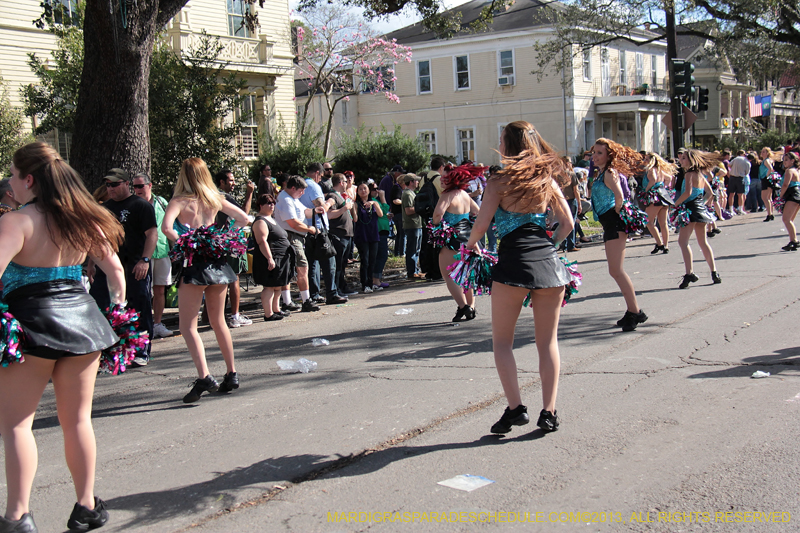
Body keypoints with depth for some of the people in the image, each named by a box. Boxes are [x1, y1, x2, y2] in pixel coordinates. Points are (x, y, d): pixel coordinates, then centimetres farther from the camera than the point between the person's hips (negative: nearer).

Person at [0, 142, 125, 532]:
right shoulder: (83, 219, 7)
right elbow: (115, 269, 11)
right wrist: (117, 310, 20)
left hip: (33, 321, -6)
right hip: (82, 318, 6)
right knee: (78, 420, 14)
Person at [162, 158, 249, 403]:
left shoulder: (180, 201, -7)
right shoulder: (215, 199, 8)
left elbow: (166, 227, -23)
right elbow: (242, 218, 13)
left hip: (194, 263, -5)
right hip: (218, 262, 5)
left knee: (188, 324, -2)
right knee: (218, 321, 18)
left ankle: (204, 377, -16)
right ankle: (231, 374, 22)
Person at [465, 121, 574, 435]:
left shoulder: (499, 181, -2)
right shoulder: (547, 179, 10)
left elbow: (482, 224, -6)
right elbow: (567, 223, 11)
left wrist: (471, 245, 14)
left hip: (513, 264, -4)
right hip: (549, 264, 4)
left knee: (502, 341, 9)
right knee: (548, 341, 10)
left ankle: (515, 408, 0)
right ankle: (549, 412, 10)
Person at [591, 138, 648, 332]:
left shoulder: (609, 173, -10)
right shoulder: (599, 173, 18)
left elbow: (619, 196, -21)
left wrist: (616, 214, -10)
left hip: (614, 221, -11)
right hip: (609, 224, 11)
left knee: (616, 270, -13)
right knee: (616, 271, 13)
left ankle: (635, 311, -8)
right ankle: (632, 311, 21)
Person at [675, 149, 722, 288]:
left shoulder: (689, 174, -11)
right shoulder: (700, 174, 15)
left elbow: (688, 192, -23)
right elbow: (710, 193, 19)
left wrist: (675, 204, -16)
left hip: (691, 208, -9)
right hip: (701, 209, 9)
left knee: (683, 240, -12)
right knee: (703, 242, 17)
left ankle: (689, 273, -23)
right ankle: (714, 273, 18)